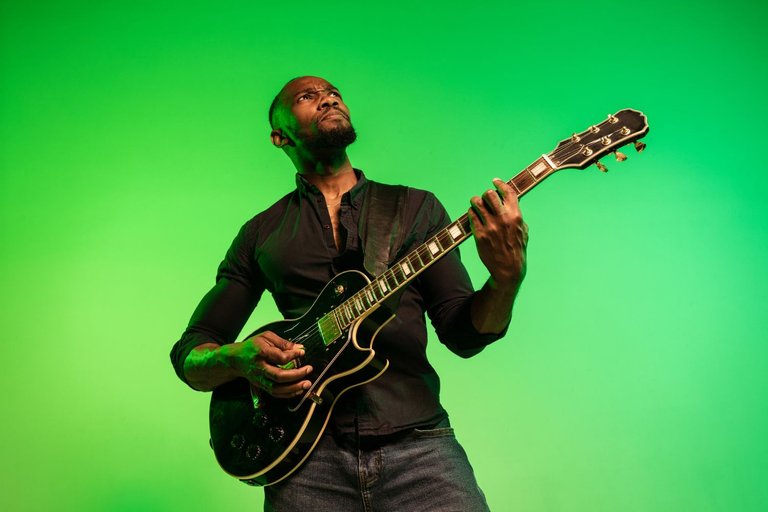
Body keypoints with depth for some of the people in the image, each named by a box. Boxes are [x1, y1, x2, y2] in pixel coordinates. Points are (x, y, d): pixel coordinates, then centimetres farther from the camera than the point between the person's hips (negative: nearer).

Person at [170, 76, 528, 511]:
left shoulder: (417, 207, 12)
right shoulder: (262, 232, 11)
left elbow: (462, 333, 5)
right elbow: (188, 351, 12)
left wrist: (507, 277, -15)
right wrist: (237, 359, -11)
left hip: (416, 441, 1)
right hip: (308, 449, 0)